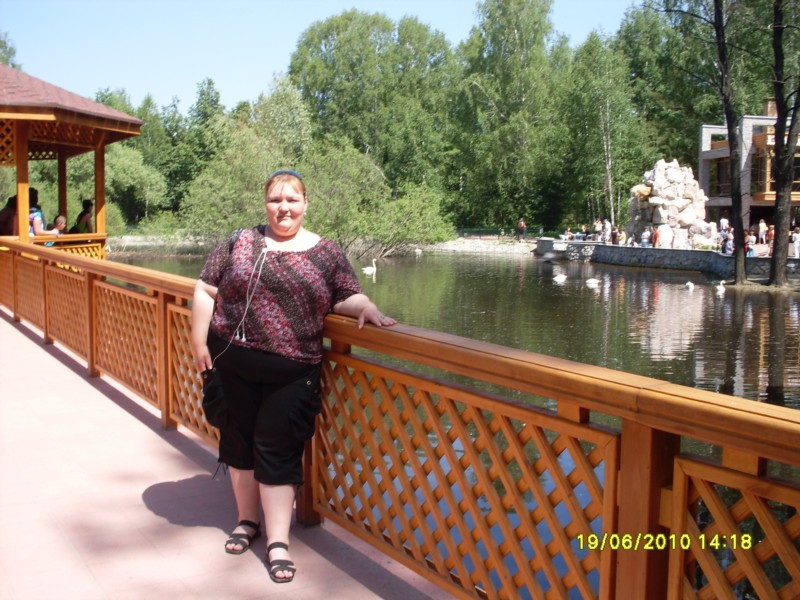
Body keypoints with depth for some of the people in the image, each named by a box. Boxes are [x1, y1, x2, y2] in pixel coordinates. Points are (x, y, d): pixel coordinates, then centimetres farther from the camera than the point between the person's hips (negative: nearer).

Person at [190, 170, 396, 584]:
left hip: (291, 373, -1)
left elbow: (347, 297, 4)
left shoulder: (327, 253, 4)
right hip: (234, 366, 2)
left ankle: (278, 542, 9)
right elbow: (205, 291, 4)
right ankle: (247, 521, 33)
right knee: (240, 442, 13)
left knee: (277, 452, 1)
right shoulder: (240, 243, 4)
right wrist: (199, 343, -1)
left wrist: (367, 307, -18)